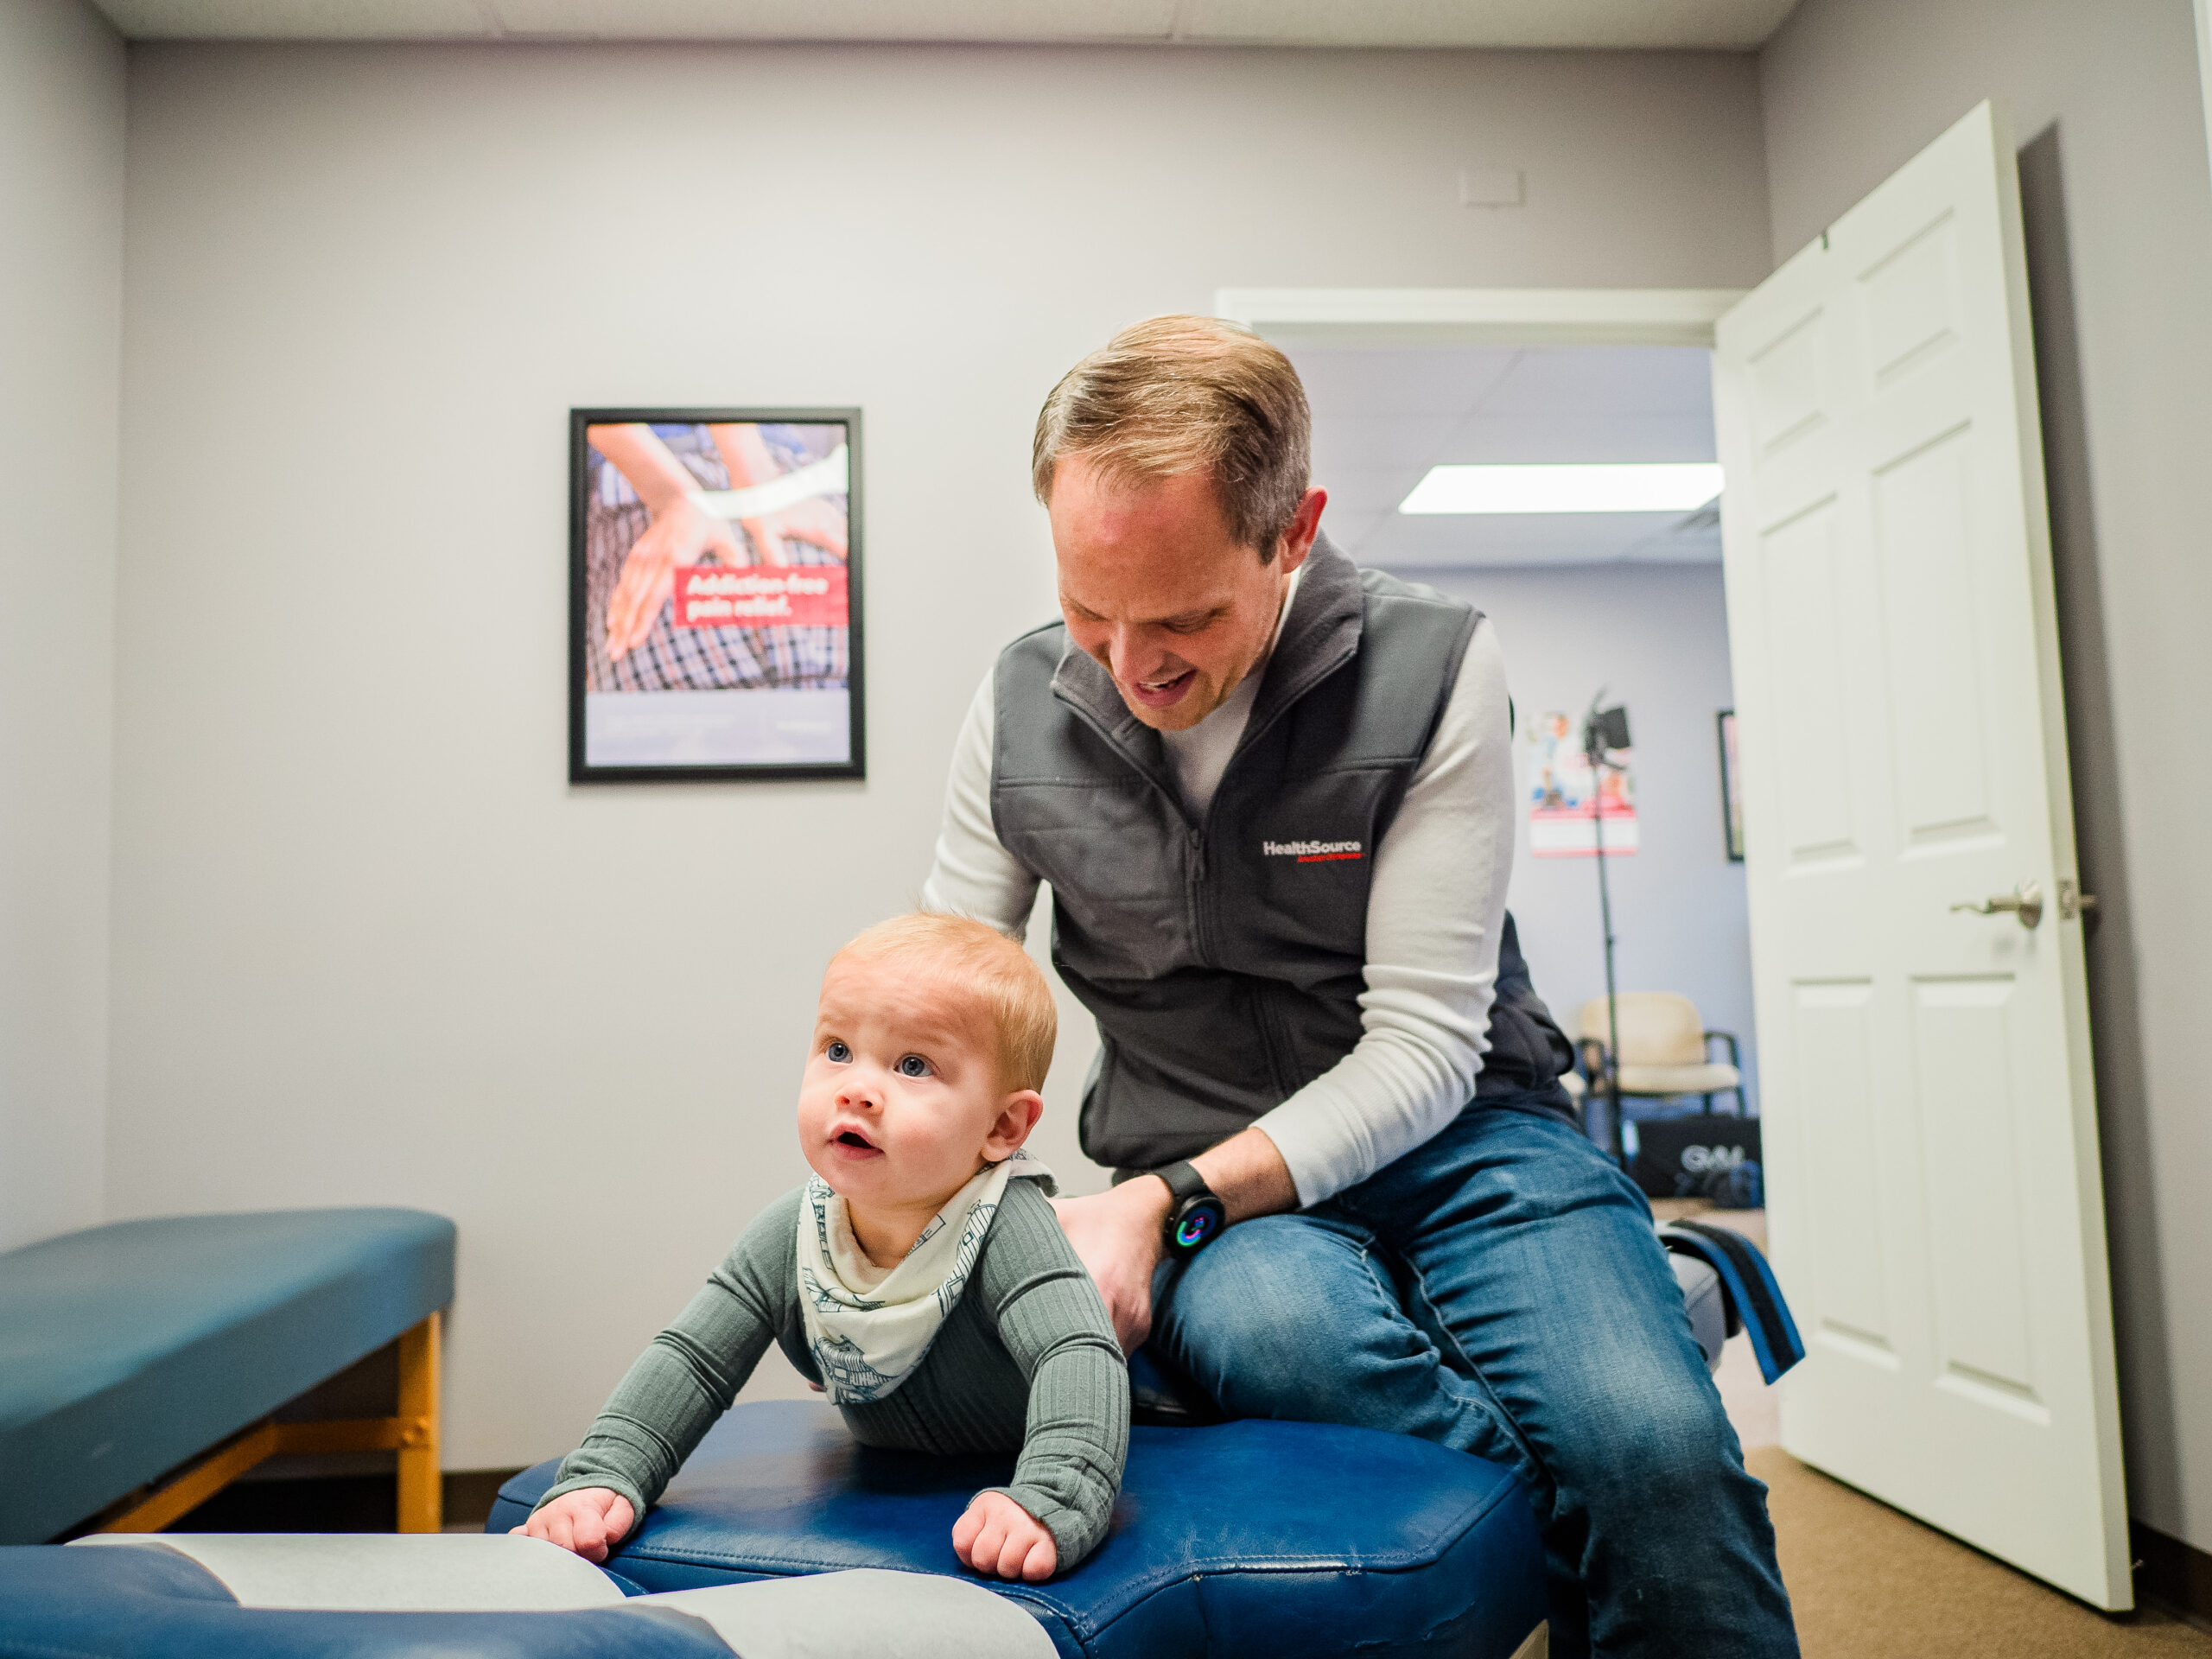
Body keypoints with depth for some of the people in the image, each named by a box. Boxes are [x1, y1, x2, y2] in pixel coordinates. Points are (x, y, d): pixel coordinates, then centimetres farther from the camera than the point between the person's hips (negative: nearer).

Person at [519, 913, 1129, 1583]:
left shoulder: (1005, 1229, -36)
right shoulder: (790, 1238, -20)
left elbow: (1080, 1359, -49)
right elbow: (692, 1361, -14)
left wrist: (1048, 1503, -66)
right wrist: (600, 1477, -28)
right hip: (885, 1481, 5)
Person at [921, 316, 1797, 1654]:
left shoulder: (1435, 666, -11)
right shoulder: (1020, 712, -2)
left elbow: (1425, 1046, -13)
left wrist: (1164, 1204, -25)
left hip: (1458, 1138, -2)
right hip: (1198, 1184, 3)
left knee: (1659, 1448, -30)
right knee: (1275, 1325, -34)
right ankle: (1591, 1533, -12)